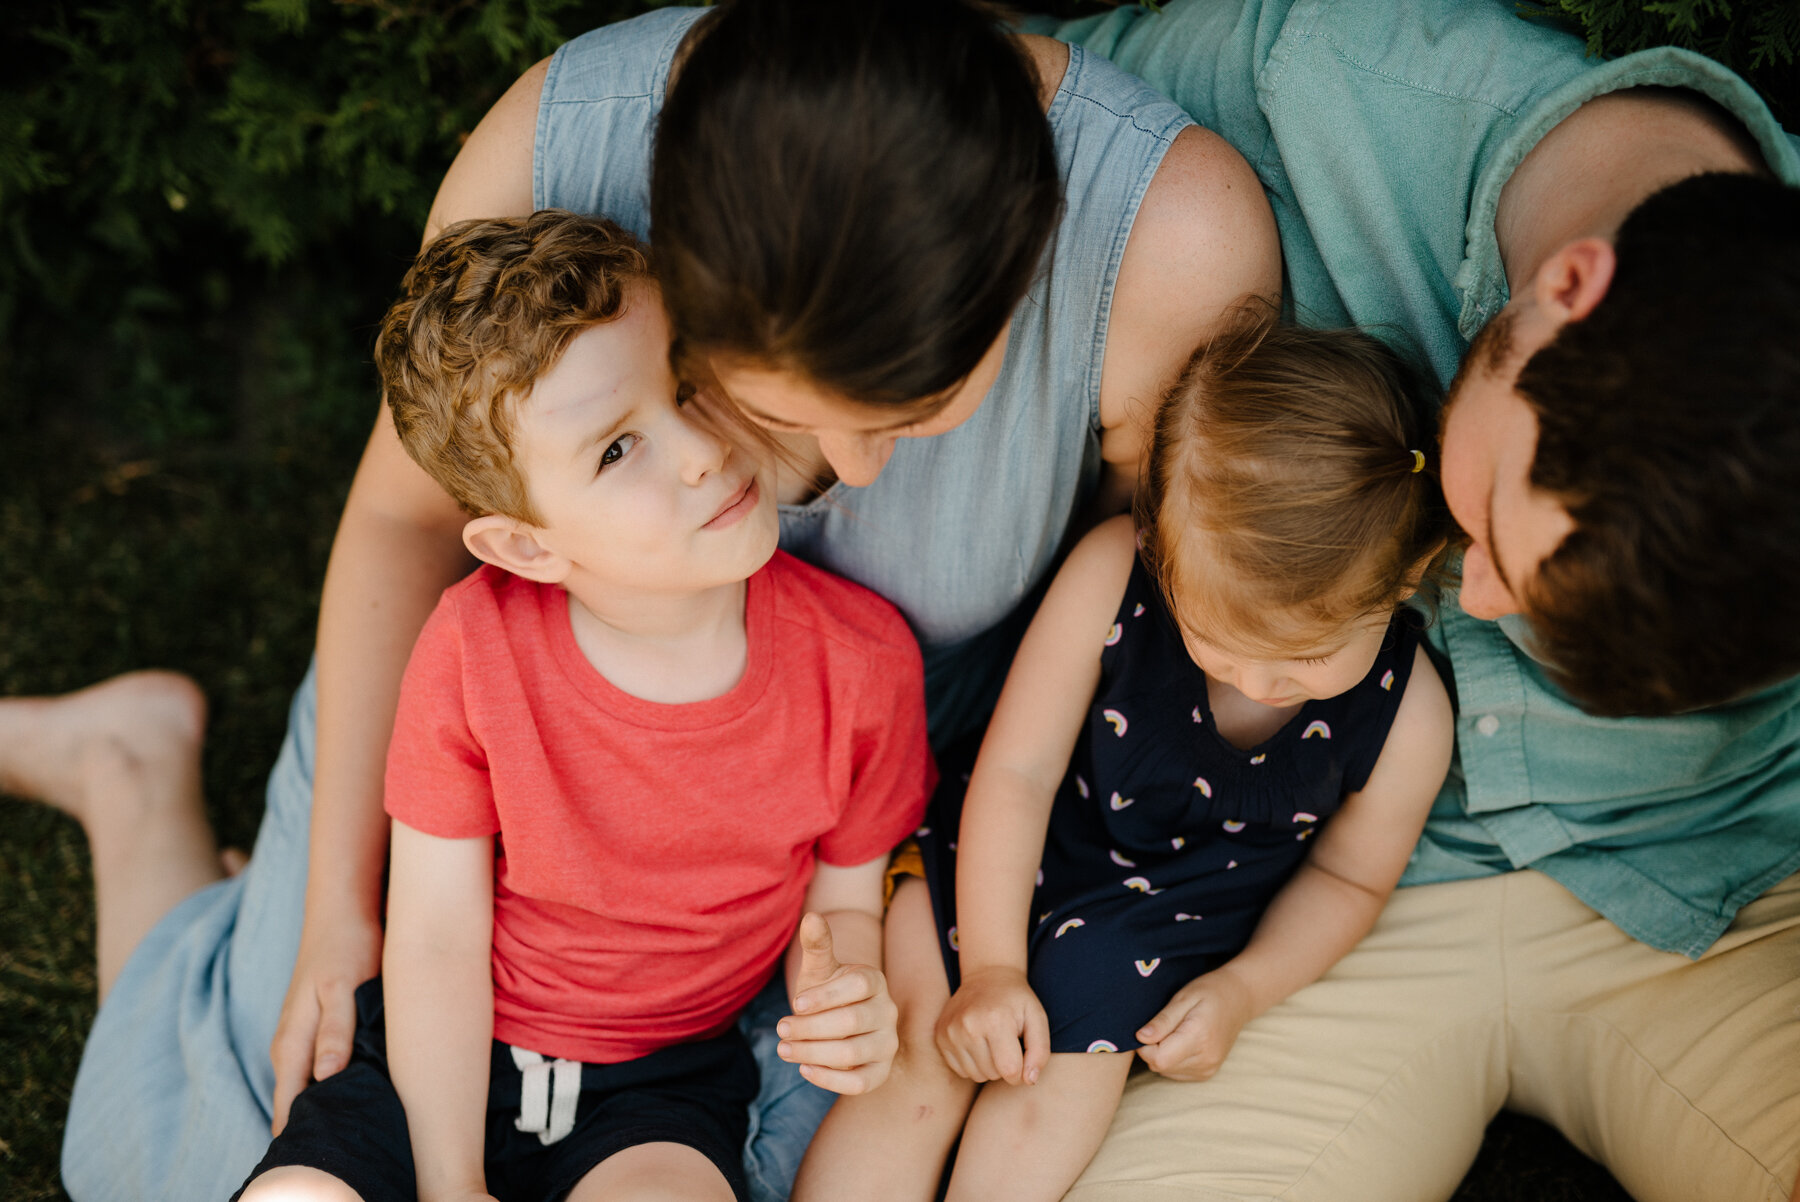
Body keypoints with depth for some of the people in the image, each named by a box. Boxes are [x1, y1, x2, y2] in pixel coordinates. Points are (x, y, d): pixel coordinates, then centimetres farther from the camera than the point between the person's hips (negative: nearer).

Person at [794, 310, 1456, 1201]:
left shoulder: (1405, 718, -20)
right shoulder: (1112, 572, -27)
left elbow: (1347, 875, 1)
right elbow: (1018, 770, -16)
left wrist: (1244, 986, -11)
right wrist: (990, 967, -17)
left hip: (1163, 923, 0)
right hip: (1010, 859, 0)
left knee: (1045, 1104, -16)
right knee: (917, 1054, -14)